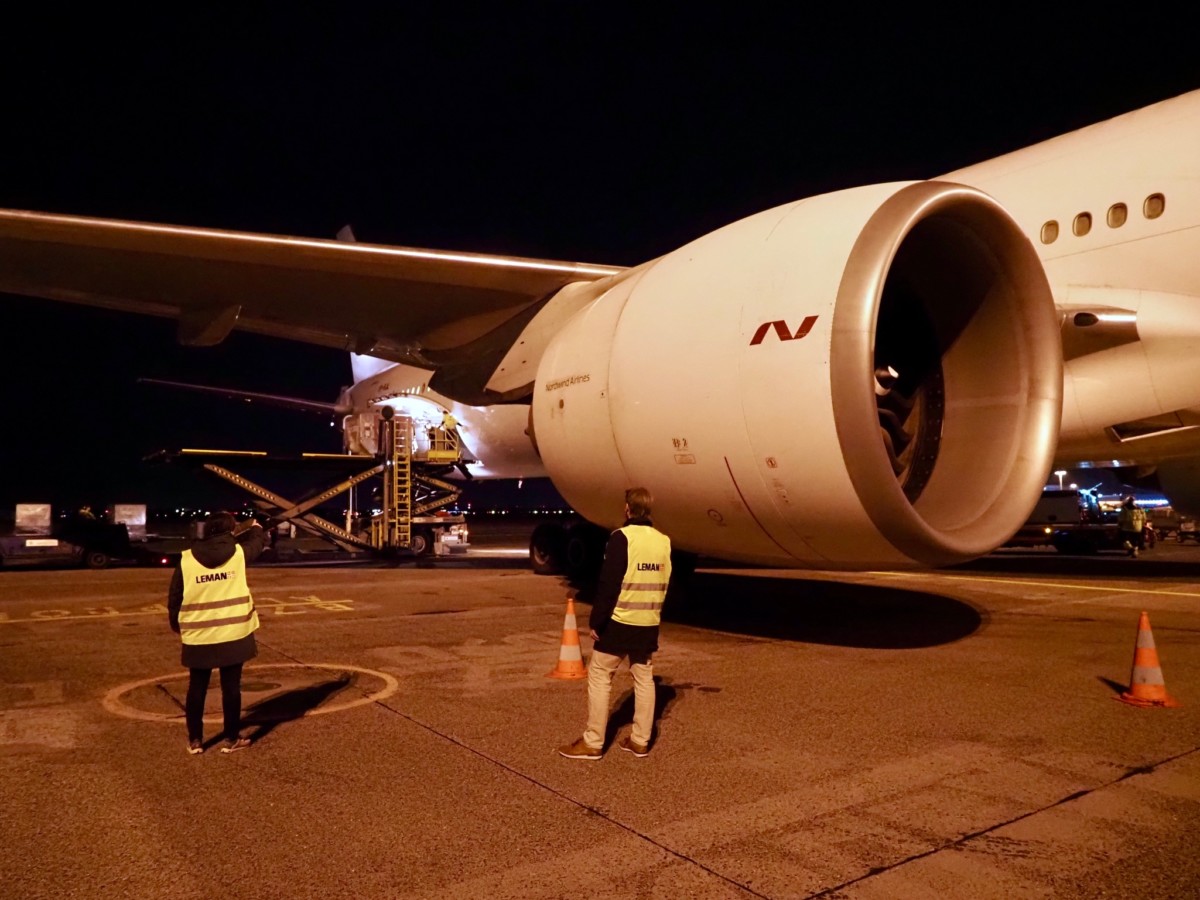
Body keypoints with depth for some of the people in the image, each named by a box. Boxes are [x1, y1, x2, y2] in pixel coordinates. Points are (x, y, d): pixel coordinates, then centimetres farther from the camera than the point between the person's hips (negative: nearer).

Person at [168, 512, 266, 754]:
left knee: (197, 689, 14)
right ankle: (232, 740, 17)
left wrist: (177, 625, 18)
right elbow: (258, 541, 17)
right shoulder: (238, 553, -6)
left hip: (198, 637, 1)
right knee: (231, 687, 9)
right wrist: (256, 528, 40)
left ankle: (195, 741, 22)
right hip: (233, 634, -1)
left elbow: (174, 598, 1)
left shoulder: (186, 559, -5)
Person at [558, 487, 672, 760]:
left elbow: (608, 585, -16)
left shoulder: (622, 537, -14)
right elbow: (666, 585, 11)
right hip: (649, 624, 6)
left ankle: (593, 743, 7)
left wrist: (596, 621, -10)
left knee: (599, 678, 4)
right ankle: (640, 741, 20)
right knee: (644, 680, 15)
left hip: (619, 622, -6)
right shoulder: (664, 541, 5)